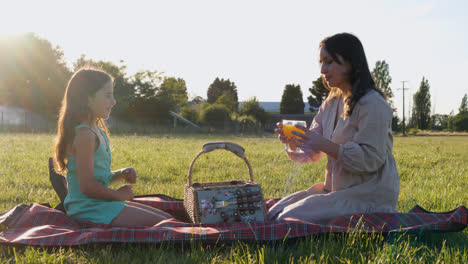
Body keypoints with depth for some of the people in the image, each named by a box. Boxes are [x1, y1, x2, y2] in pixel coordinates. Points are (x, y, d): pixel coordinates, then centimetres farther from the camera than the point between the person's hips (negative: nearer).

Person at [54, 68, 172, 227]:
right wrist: (119, 194, -10)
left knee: (167, 218, 9)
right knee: (160, 224, -15)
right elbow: (87, 186, -23)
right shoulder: (84, 135, -19)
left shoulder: (98, 131, 13)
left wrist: (121, 175, 2)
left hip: (100, 204, 10)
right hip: (90, 208, -10)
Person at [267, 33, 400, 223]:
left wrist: (325, 145, -27)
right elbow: (312, 153, 9)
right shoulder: (331, 103, 12)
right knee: (273, 213, -1)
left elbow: (370, 159, -21)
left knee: (290, 219, -20)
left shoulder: (373, 104, -14)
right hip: (336, 189, 8)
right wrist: (293, 141, -14)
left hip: (369, 196, -8)